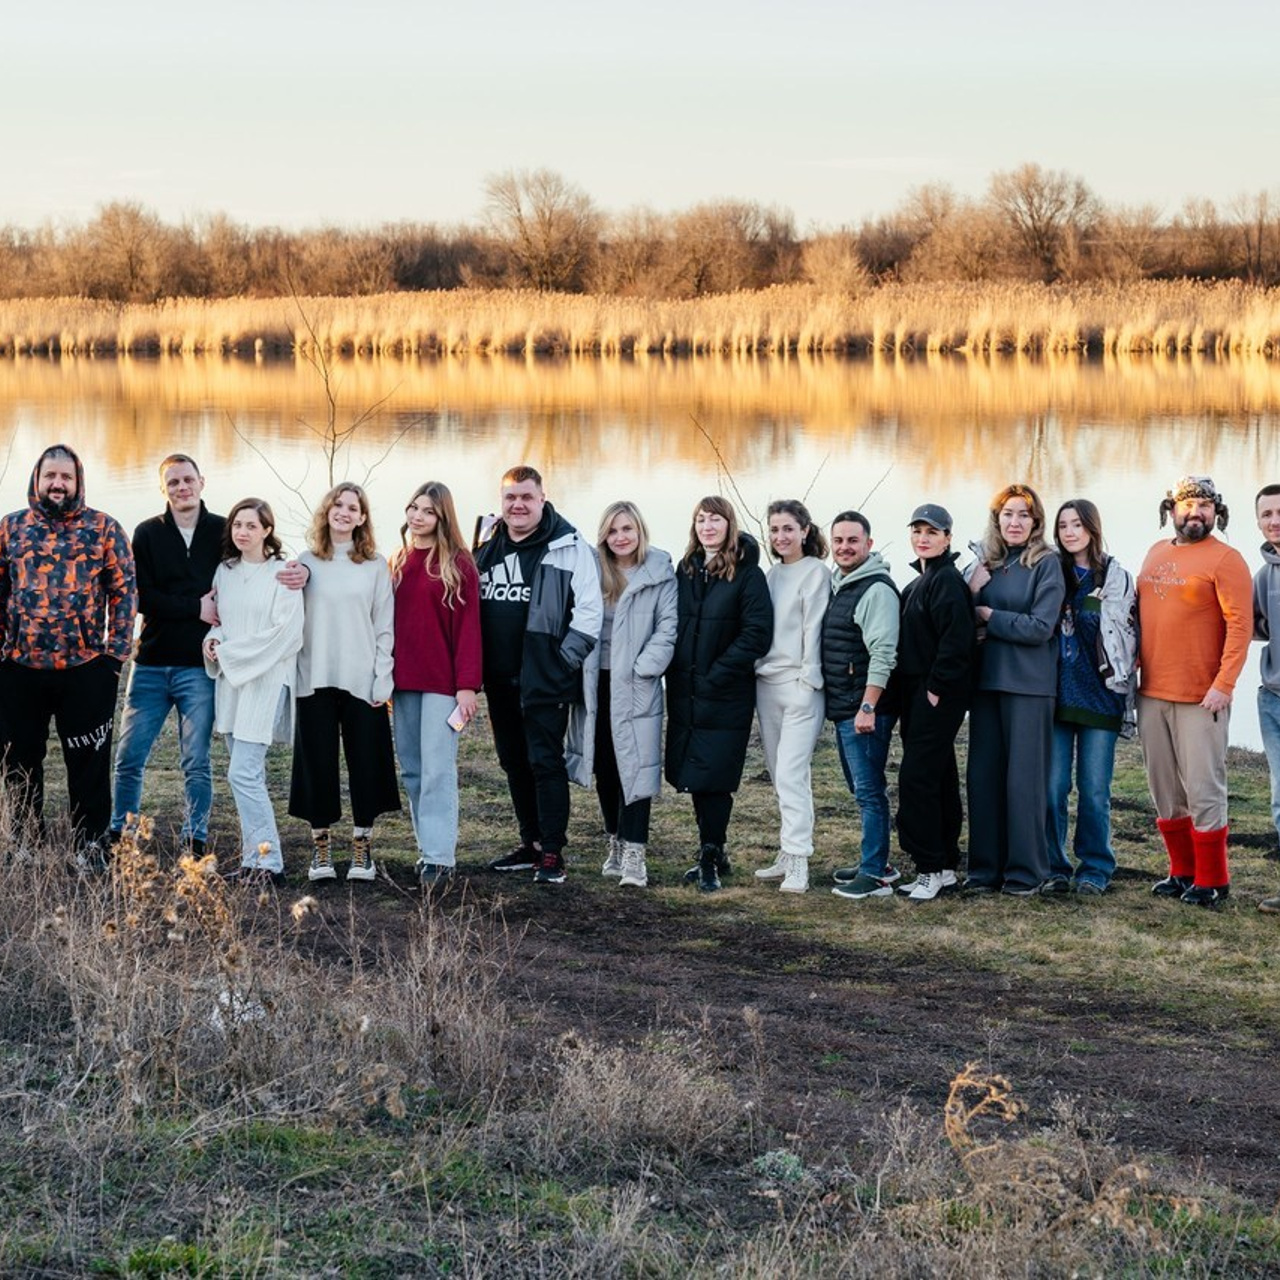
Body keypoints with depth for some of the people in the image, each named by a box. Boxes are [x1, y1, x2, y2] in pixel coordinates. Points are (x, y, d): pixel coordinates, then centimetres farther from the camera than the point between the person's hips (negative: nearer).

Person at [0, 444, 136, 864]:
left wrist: (115, 652, -5)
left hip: (86, 668, -2)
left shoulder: (104, 528, 2)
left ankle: (90, 844, 13)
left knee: (89, 761, 3)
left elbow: (124, 591, 1)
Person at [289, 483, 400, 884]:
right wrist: (291, 675, -3)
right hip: (315, 681, 0)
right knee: (317, 764, 2)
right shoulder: (306, 562, 7)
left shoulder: (376, 566, 6)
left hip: (362, 682, 0)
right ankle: (321, 847, 11)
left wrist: (383, 681, -3)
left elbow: (384, 626, 4)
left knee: (366, 764, 1)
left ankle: (362, 847, 10)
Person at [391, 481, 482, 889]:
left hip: (441, 682, -6)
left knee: (437, 770, -10)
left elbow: (468, 627, -7)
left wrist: (467, 684, -13)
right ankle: (428, 847, 12)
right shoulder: (398, 563, 14)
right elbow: (387, 622, 14)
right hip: (402, 682, 6)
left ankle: (439, 857, -10)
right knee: (411, 770, 6)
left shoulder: (458, 564, -3)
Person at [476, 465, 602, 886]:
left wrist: (564, 661, -12)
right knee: (514, 762, 12)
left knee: (545, 761, -7)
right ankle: (530, 843, 23)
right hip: (499, 679, 7)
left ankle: (552, 852, -3)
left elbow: (589, 610, -10)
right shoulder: (488, 548, 11)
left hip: (544, 679, -7)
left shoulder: (569, 547, -7)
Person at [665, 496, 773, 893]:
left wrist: (715, 674, -15)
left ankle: (710, 856, 2)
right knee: (695, 775, 9)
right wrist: (675, 671, 4)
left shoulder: (747, 575, -7)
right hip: (685, 693, 6)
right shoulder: (686, 570, 11)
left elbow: (756, 635, -13)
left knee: (713, 777, -7)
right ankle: (712, 854, 19)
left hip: (725, 696, -6)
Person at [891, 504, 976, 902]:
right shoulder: (918, 583, 18)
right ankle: (945, 868, 16)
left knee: (916, 776, -12)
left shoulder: (947, 580, -12)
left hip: (938, 696, -10)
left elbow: (957, 639, -21)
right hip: (917, 693, 10)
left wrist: (936, 687, -19)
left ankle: (932, 867, -8)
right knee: (938, 779, 12)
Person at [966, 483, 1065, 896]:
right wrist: (972, 592, -7)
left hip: (1028, 686, -5)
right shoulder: (986, 563, 12)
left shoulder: (1046, 564, -4)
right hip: (987, 680, 5)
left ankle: (1026, 871, 4)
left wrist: (988, 615, -6)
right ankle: (986, 867, 12)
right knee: (983, 776, 5)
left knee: (1024, 777, -3)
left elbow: (1040, 627, -12)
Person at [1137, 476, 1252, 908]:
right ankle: (1182, 871, 22)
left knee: (1203, 789, -4)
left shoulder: (1225, 559, -7)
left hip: (1201, 698, -7)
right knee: (1165, 791, 12)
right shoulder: (1157, 553, 13)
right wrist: (1132, 668, 12)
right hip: (1151, 694, 7)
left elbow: (1240, 625, -13)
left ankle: (1211, 880, 5)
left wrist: (1223, 685, -19)